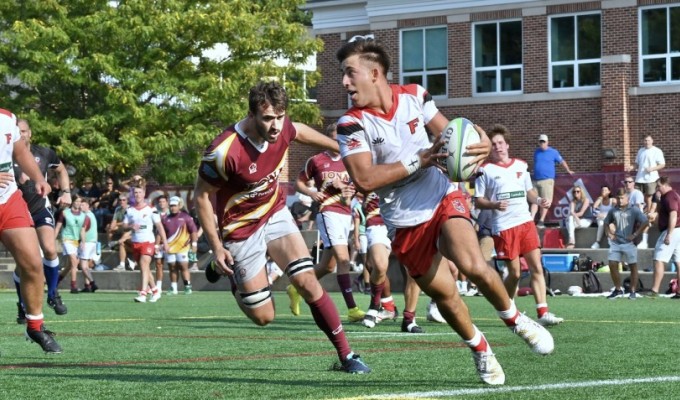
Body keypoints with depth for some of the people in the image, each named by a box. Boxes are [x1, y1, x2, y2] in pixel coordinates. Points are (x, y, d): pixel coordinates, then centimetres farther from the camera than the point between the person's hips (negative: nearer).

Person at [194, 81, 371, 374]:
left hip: (275, 214, 4)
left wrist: (338, 147, 25)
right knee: (263, 317, 1)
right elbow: (201, 196, -17)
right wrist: (216, 247, -16)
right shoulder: (224, 152, -32)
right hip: (241, 229, -4)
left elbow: (298, 131, 12)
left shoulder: (282, 128, -15)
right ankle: (226, 273, 31)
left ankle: (346, 355, -4)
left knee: (307, 282, -12)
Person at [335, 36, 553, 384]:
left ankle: (515, 320, 2)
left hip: (443, 199, 0)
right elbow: (364, 179, -24)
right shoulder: (351, 124, -13)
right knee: (445, 295, 4)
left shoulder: (414, 96, -4)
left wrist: (480, 141, -12)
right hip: (405, 223, 0)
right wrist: (418, 161, -27)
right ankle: (480, 350, 31)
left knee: (474, 266, -24)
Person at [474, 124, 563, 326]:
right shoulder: (485, 170, 0)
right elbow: (478, 201, 0)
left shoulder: (521, 165, 13)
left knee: (536, 267, -6)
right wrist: (495, 205, -19)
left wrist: (539, 200, 2)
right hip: (503, 226, -4)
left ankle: (543, 313, -8)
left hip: (526, 222, 4)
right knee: (515, 273, -1)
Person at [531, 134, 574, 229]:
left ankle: (541, 221, -4)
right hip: (536, 180, 4)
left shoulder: (553, 152, 2)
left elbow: (562, 161, 9)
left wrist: (568, 171, 14)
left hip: (547, 180, -4)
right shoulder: (536, 152, 15)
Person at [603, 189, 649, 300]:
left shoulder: (634, 210, -5)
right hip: (616, 243, 4)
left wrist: (635, 234, -12)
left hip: (629, 243, -4)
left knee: (633, 267, 1)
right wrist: (609, 233, 10)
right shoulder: (613, 211, 9)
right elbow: (606, 222, 26)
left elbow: (645, 222, -10)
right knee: (612, 265, -2)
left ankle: (633, 291, 8)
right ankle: (618, 289, 12)